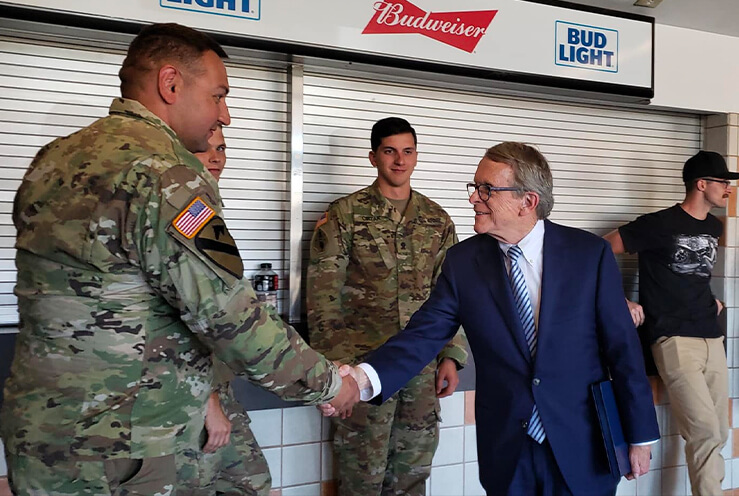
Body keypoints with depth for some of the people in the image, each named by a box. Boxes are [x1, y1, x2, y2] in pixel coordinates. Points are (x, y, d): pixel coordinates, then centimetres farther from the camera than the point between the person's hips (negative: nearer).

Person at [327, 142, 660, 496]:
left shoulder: (590, 253, -7)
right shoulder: (462, 261, -3)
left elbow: (622, 347, -4)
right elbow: (424, 334, -9)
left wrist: (640, 435, -2)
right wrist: (365, 377, -26)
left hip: (582, 449, -1)